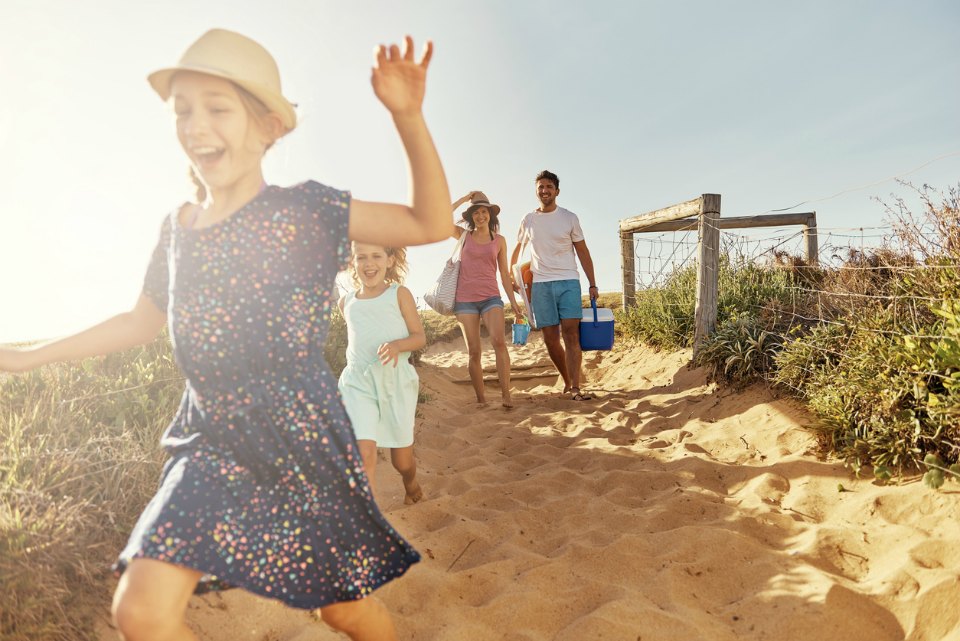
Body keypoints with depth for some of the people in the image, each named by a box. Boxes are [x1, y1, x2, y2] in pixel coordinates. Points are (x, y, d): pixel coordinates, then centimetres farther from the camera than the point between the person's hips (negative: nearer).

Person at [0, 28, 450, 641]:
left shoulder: (306, 209, -10)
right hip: (212, 442, 5)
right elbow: (142, 319, 19)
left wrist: (408, 116, -25)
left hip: (301, 439, -4)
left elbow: (431, 223, -14)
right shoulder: (177, 227, 5)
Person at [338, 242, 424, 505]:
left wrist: (397, 345, -21)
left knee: (402, 460, 10)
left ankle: (411, 483, 46)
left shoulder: (399, 294, 1)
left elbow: (419, 337, -2)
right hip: (358, 382, 2)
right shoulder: (346, 302, 11)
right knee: (364, 452, -20)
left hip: (396, 381, -1)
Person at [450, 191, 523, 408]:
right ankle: (481, 399, 7)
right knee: (473, 352, -1)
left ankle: (506, 394, -21)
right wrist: (464, 198, 1)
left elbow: (504, 273, 13)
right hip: (465, 300, 0)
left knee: (498, 341, -23)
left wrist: (513, 302, 8)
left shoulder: (499, 240, 11)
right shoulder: (464, 235, 9)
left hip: (491, 297, 0)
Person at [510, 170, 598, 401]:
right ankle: (567, 381, 19)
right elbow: (517, 251, 23)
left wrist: (592, 284, 1)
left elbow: (583, 252, 7)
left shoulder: (569, 218, 5)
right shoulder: (528, 221, 9)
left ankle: (575, 388, -14)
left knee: (571, 333, -13)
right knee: (551, 339, 2)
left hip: (568, 282, -2)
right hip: (540, 285, 2)